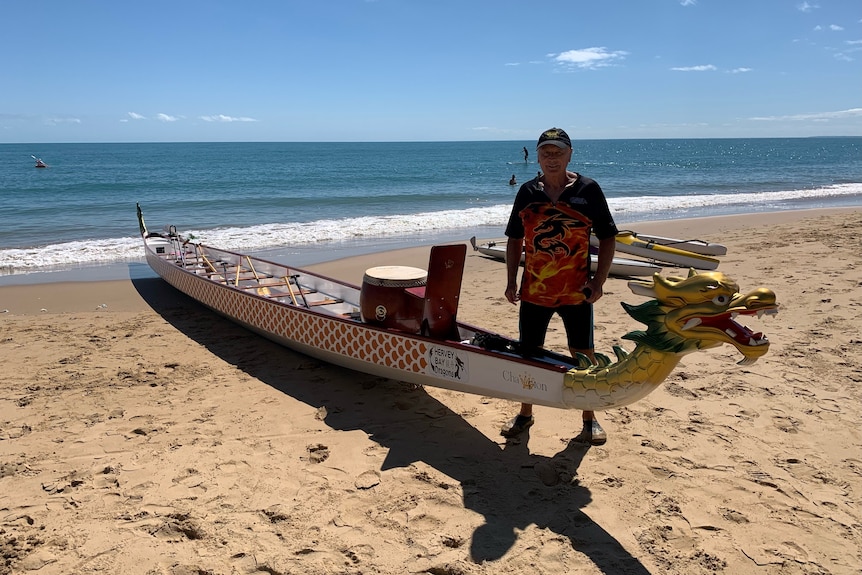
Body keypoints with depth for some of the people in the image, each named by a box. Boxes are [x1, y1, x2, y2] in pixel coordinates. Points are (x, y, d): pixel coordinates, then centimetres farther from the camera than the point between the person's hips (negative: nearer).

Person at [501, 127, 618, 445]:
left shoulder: (588, 190, -3)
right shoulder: (527, 192, 4)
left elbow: (607, 238, 0)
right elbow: (514, 239, 11)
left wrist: (598, 281, -8)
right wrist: (511, 281, 4)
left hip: (576, 291, -2)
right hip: (533, 291, 3)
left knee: (583, 355, 6)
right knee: (528, 353, 12)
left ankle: (590, 419, 24)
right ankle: (525, 414, 31)